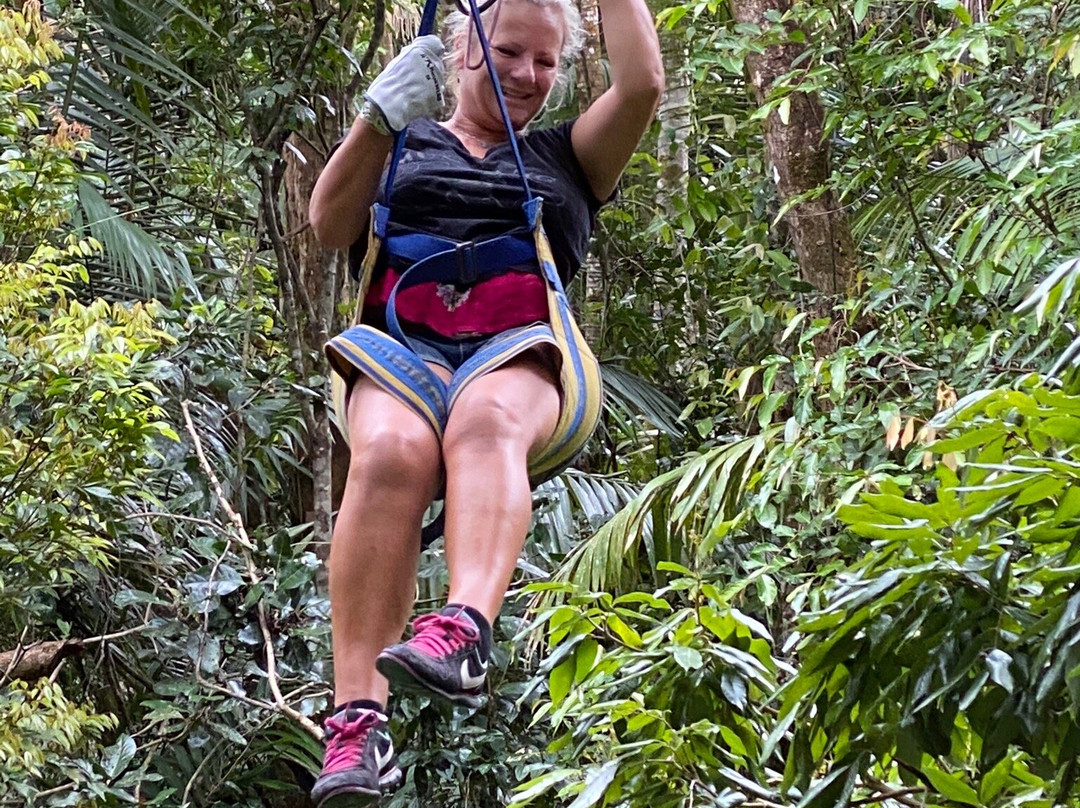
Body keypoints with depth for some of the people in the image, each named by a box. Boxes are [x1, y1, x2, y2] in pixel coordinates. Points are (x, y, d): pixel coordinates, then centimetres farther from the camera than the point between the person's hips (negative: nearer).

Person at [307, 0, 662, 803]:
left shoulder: (563, 157, 28)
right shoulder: (406, 146, 27)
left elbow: (644, 83, 12)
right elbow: (330, 225, 10)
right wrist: (380, 117, -1)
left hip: (517, 355, 0)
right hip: (402, 348, 0)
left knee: (487, 420, -39)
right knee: (390, 452, -37)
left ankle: (463, 631, -65)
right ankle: (359, 716, -48)